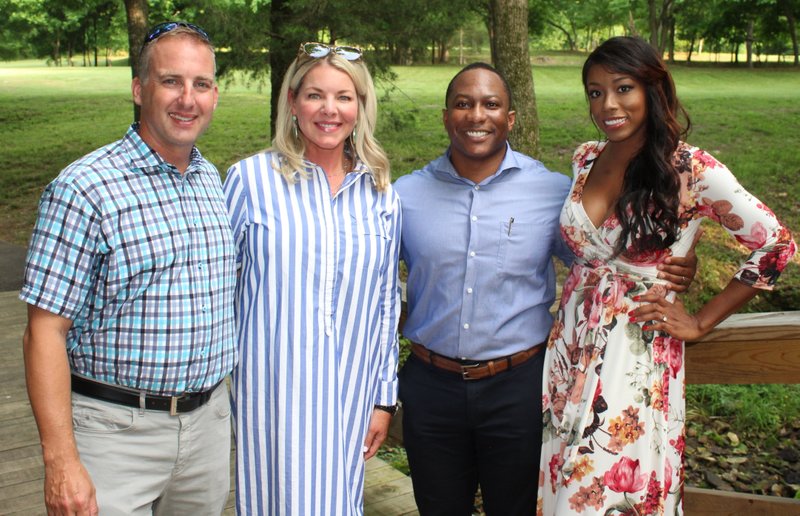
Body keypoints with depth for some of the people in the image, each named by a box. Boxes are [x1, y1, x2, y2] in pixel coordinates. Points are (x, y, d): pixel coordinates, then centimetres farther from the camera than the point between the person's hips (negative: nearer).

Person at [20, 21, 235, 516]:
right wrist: (61, 462, -20)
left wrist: (236, 402, 14)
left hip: (209, 419, 6)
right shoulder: (84, 189, -14)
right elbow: (46, 331, -16)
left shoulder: (214, 180, 7)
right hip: (117, 430, -6)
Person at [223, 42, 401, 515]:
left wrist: (384, 397, 8)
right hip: (272, 392, -3)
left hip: (349, 395, 3)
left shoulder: (381, 194, 5)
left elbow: (386, 302, 9)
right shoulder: (252, 179, -5)